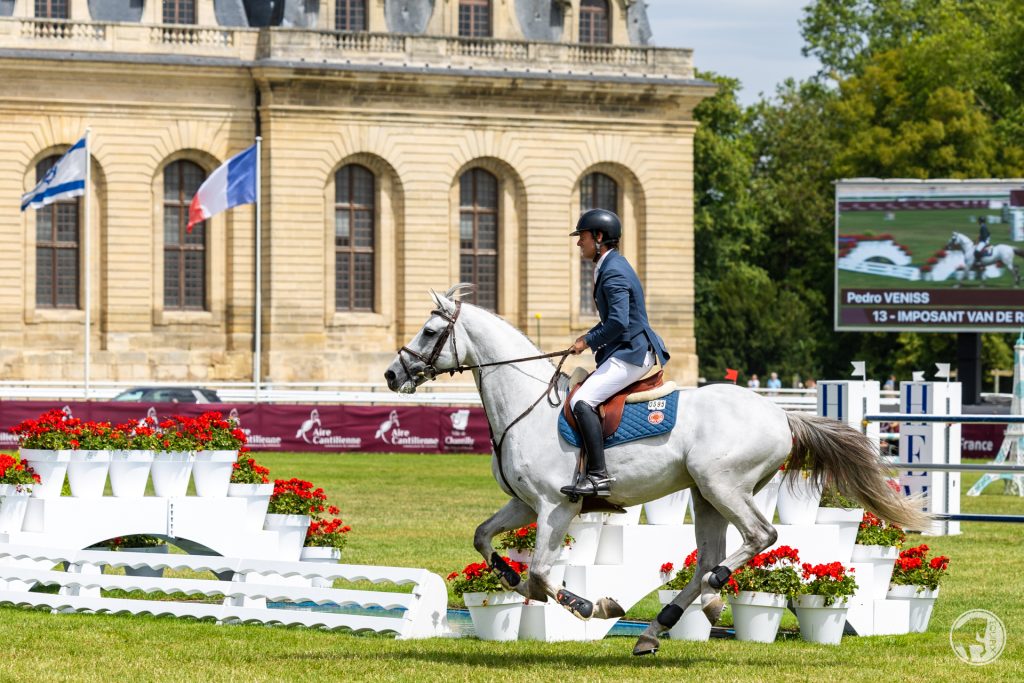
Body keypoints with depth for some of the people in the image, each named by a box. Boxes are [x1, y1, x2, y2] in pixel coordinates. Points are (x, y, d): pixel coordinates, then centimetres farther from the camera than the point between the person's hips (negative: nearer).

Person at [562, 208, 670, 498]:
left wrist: (588, 342, -13)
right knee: (581, 395, 20)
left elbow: (618, 322, -26)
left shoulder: (614, 273, -16)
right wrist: (588, 338, 12)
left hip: (631, 354, -12)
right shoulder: (611, 267, 17)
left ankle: (599, 476, -29)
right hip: (628, 352, 12)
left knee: (582, 401, -23)